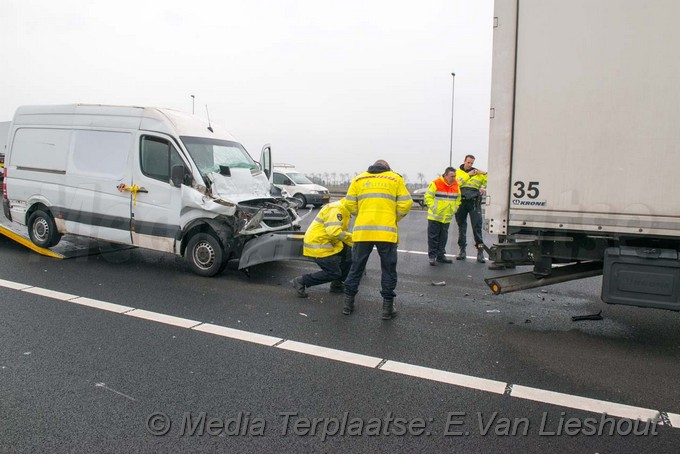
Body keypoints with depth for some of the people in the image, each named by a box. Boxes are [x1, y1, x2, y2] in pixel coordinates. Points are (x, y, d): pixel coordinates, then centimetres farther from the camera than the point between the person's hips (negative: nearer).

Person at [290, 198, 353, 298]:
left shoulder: (344, 210, 15)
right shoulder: (336, 209, -20)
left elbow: (340, 230, 20)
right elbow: (334, 232, -31)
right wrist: (352, 238, -24)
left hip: (327, 242, 10)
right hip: (317, 245, -10)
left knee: (350, 253, 8)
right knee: (333, 273, -8)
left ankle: (337, 285, 17)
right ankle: (301, 282, -1)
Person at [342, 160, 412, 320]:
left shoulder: (358, 179, 14)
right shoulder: (395, 178, 10)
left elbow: (350, 204, 8)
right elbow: (405, 204, 3)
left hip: (362, 230, 2)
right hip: (387, 232, -2)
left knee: (356, 267, 13)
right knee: (388, 270, 9)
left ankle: (348, 303, 20)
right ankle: (388, 307, 13)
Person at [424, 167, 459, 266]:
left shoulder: (456, 185, 7)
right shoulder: (436, 184, -11)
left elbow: (458, 199, 19)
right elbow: (428, 197, -10)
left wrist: (454, 209, 8)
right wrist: (434, 208, -14)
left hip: (447, 217, 5)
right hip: (435, 216, -5)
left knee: (443, 238, 12)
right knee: (433, 237, -1)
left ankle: (441, 255, 21)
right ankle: (432, 256, 6)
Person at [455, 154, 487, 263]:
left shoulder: (477, 172, 12)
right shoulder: (458, 172, 11)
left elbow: (487, 184, 9)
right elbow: (457, 183, -8)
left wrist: (485, 174, -4)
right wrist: (468, 175, -7)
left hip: (474, 202, -1)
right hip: (461, 202, 1)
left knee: (477, 226, -6)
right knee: (461, 226, 8)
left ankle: (480, 251, -3)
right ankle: (462, 250, 17)